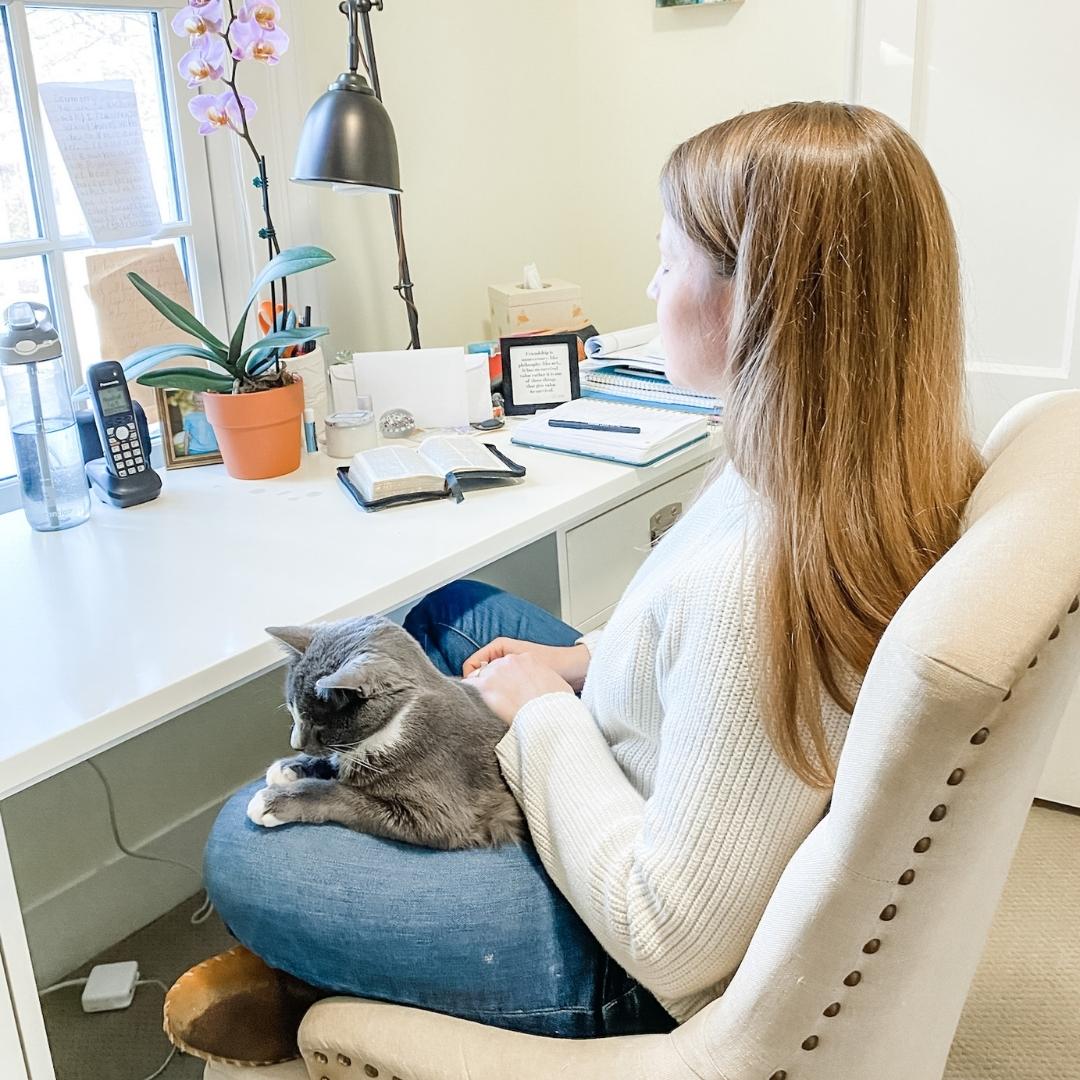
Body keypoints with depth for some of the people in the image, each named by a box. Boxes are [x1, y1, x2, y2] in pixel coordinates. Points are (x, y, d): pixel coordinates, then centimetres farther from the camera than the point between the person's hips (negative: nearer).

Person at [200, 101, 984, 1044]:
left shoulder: (750, 578, -40)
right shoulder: (895, 475, -10)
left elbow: (676, 944, -31)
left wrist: (546, 714, -19)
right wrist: (589, 660, 0)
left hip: (639, 985, -8)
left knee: (243, 847, -1)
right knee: (449, 608, 19)